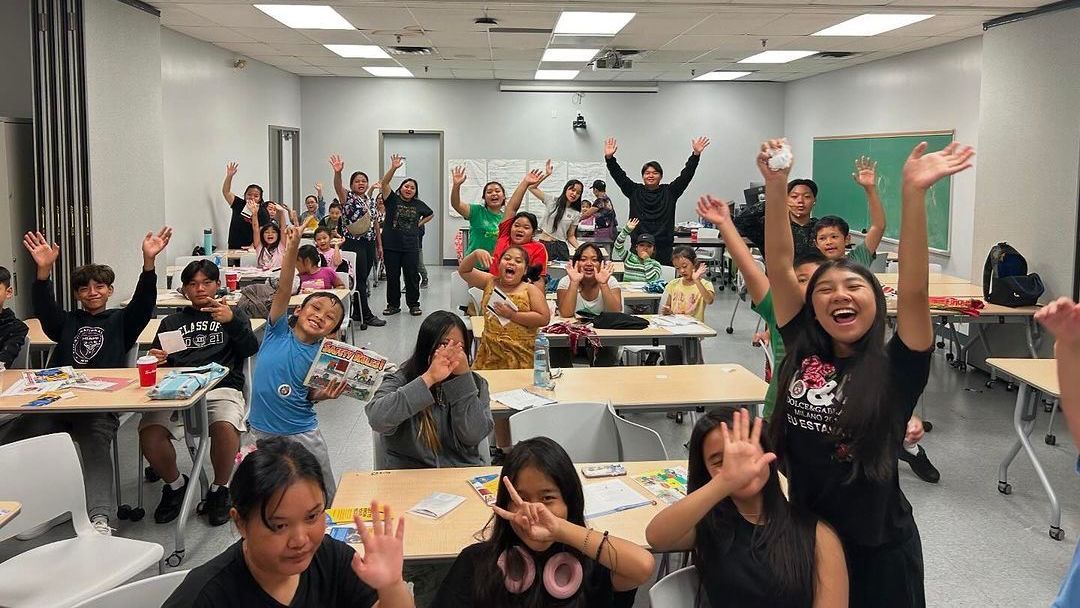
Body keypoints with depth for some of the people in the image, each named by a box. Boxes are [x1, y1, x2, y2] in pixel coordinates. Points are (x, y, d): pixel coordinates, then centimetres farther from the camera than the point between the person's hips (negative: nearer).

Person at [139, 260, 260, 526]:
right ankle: (175, 485, 1)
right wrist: (154, 360, -1)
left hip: (221, 387, -2)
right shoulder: (171, 322, 29)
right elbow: (157, 363, 24)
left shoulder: (233, 315, 23)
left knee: (225, 426, -36)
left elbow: (251, 348, 4)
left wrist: (231, 321, -15)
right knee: (149, 433, -28)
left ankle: (220, 489, -9)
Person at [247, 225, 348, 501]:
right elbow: (283, 290, -19)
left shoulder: (323, 357, -6)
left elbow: (308, 395, -1)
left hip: (302, 434, 0)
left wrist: (325, 394, -23)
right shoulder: (278, 331, -7)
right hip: (261, 431, 0)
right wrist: (292, 249, -30)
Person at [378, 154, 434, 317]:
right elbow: (384, 183, -14)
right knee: (392, 276, 6)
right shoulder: (392, 199, 1)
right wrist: (393, 168, -27)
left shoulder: (419, 205, 8)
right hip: (391, 245, -1)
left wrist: (419, 223, 11)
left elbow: (431, 214, 26)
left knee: (412, 276, 3)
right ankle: (393, 304, 17)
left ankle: (414, 304, 15)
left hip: (411, 247, 1)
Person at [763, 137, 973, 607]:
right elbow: (779, 266, -10)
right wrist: (775, 183, -20)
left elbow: (913, 289, -26)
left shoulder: (896, 368, -11)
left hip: (878, 545, -3)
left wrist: (913, 192, -36)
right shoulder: (802, 351, -4)